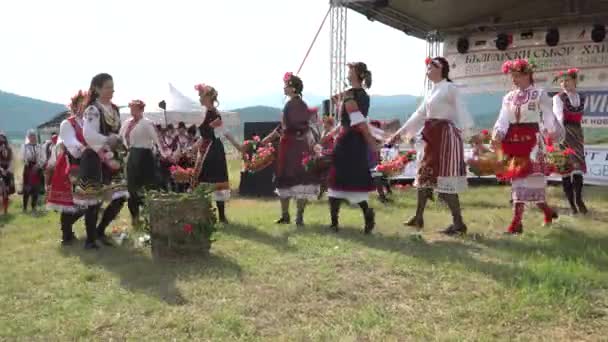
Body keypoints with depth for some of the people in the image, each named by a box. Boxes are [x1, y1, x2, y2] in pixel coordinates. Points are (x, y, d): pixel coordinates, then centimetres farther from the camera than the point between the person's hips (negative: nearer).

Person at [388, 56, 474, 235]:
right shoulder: (432, 91, 18)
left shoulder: (449, 88, -8)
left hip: (445, 136, -9)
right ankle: (418, 218, 25)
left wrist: (467, 133, -27)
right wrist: (399, 132, 22)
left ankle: (459, 223, 0)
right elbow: (419, 114, 22)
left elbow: (460, 111, -16)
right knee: (425, 175, 14)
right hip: (432, 137, 9)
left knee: (444, 179, -9)